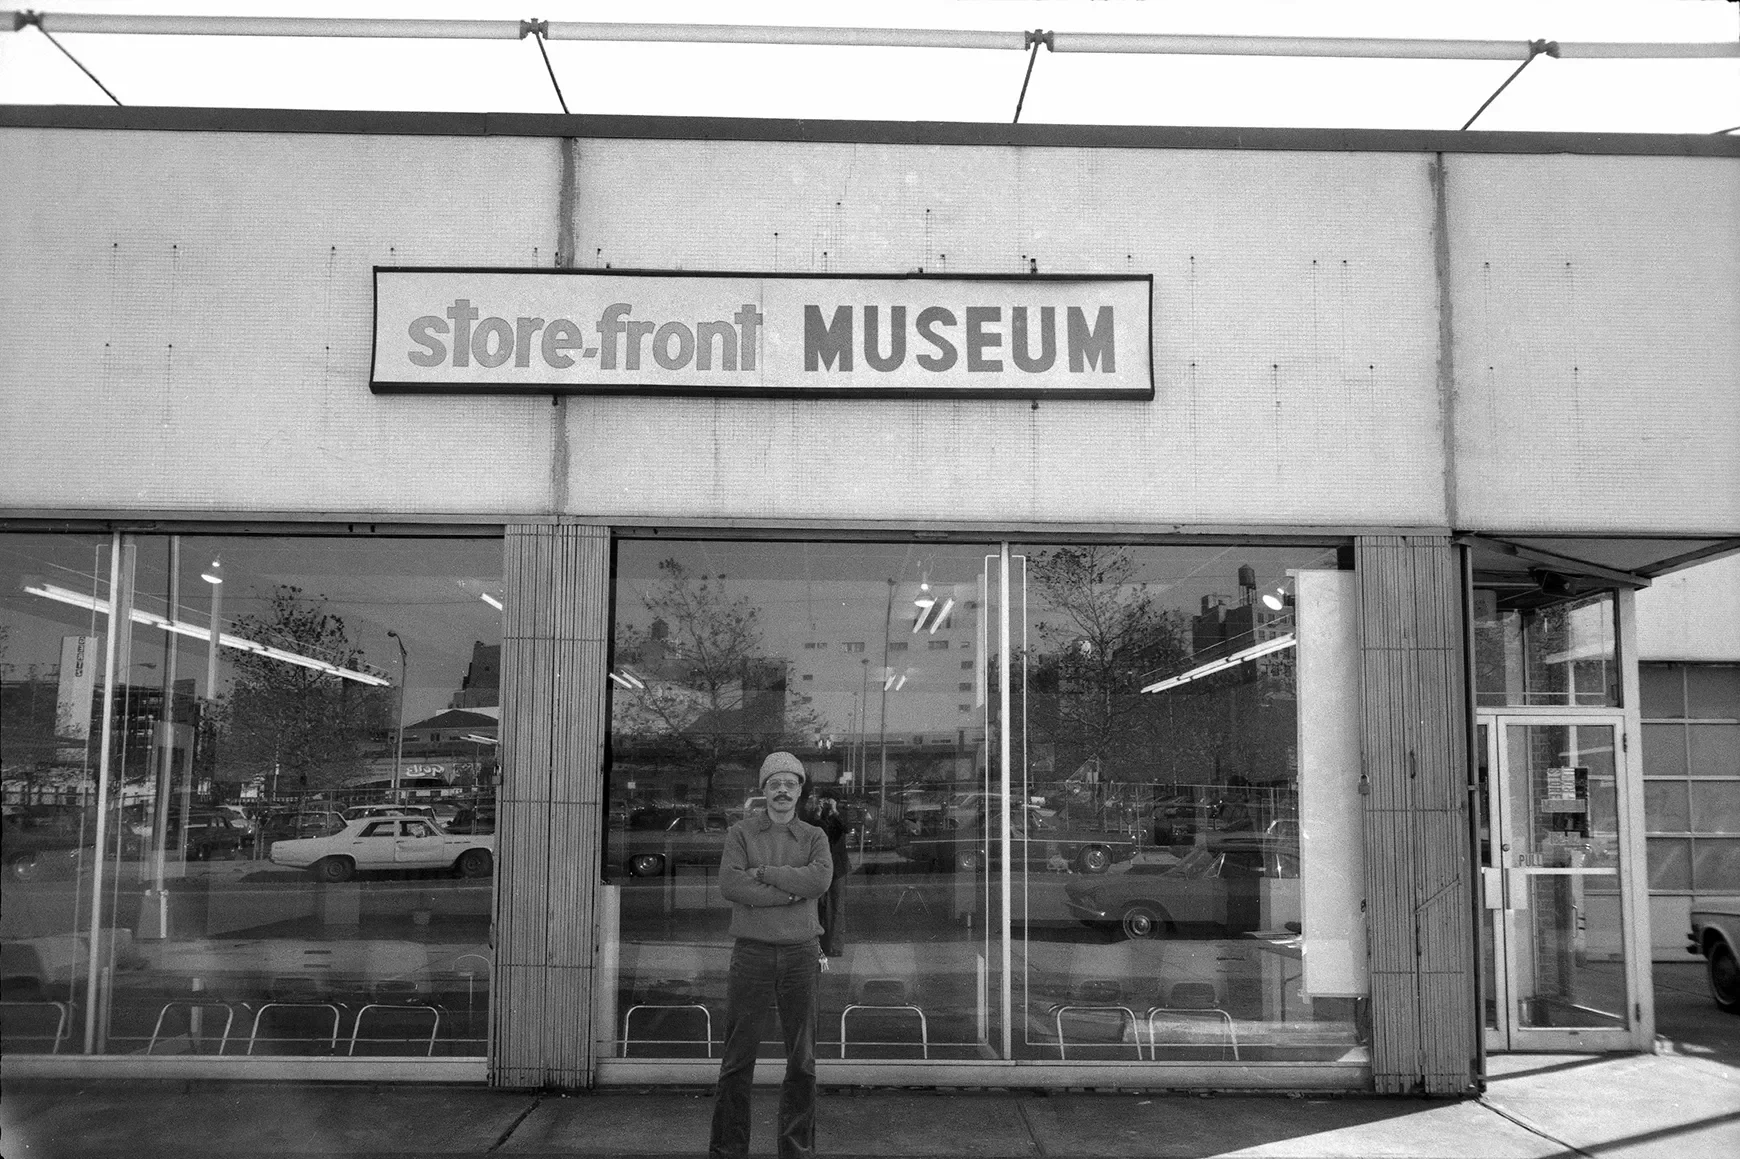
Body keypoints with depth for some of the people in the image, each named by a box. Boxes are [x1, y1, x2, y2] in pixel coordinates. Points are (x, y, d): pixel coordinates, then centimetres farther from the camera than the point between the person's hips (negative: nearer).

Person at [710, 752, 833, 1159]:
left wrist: (762, 872, -12)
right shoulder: (740, 833, 5)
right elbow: (730, 885, -12)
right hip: (752, 953, -1)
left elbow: (821, 879, -12)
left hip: (800, 954, 2)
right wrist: (792, 892, -13)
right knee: (737, 1058, 1)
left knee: (802, 1060, 6)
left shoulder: (814, 838, 9)